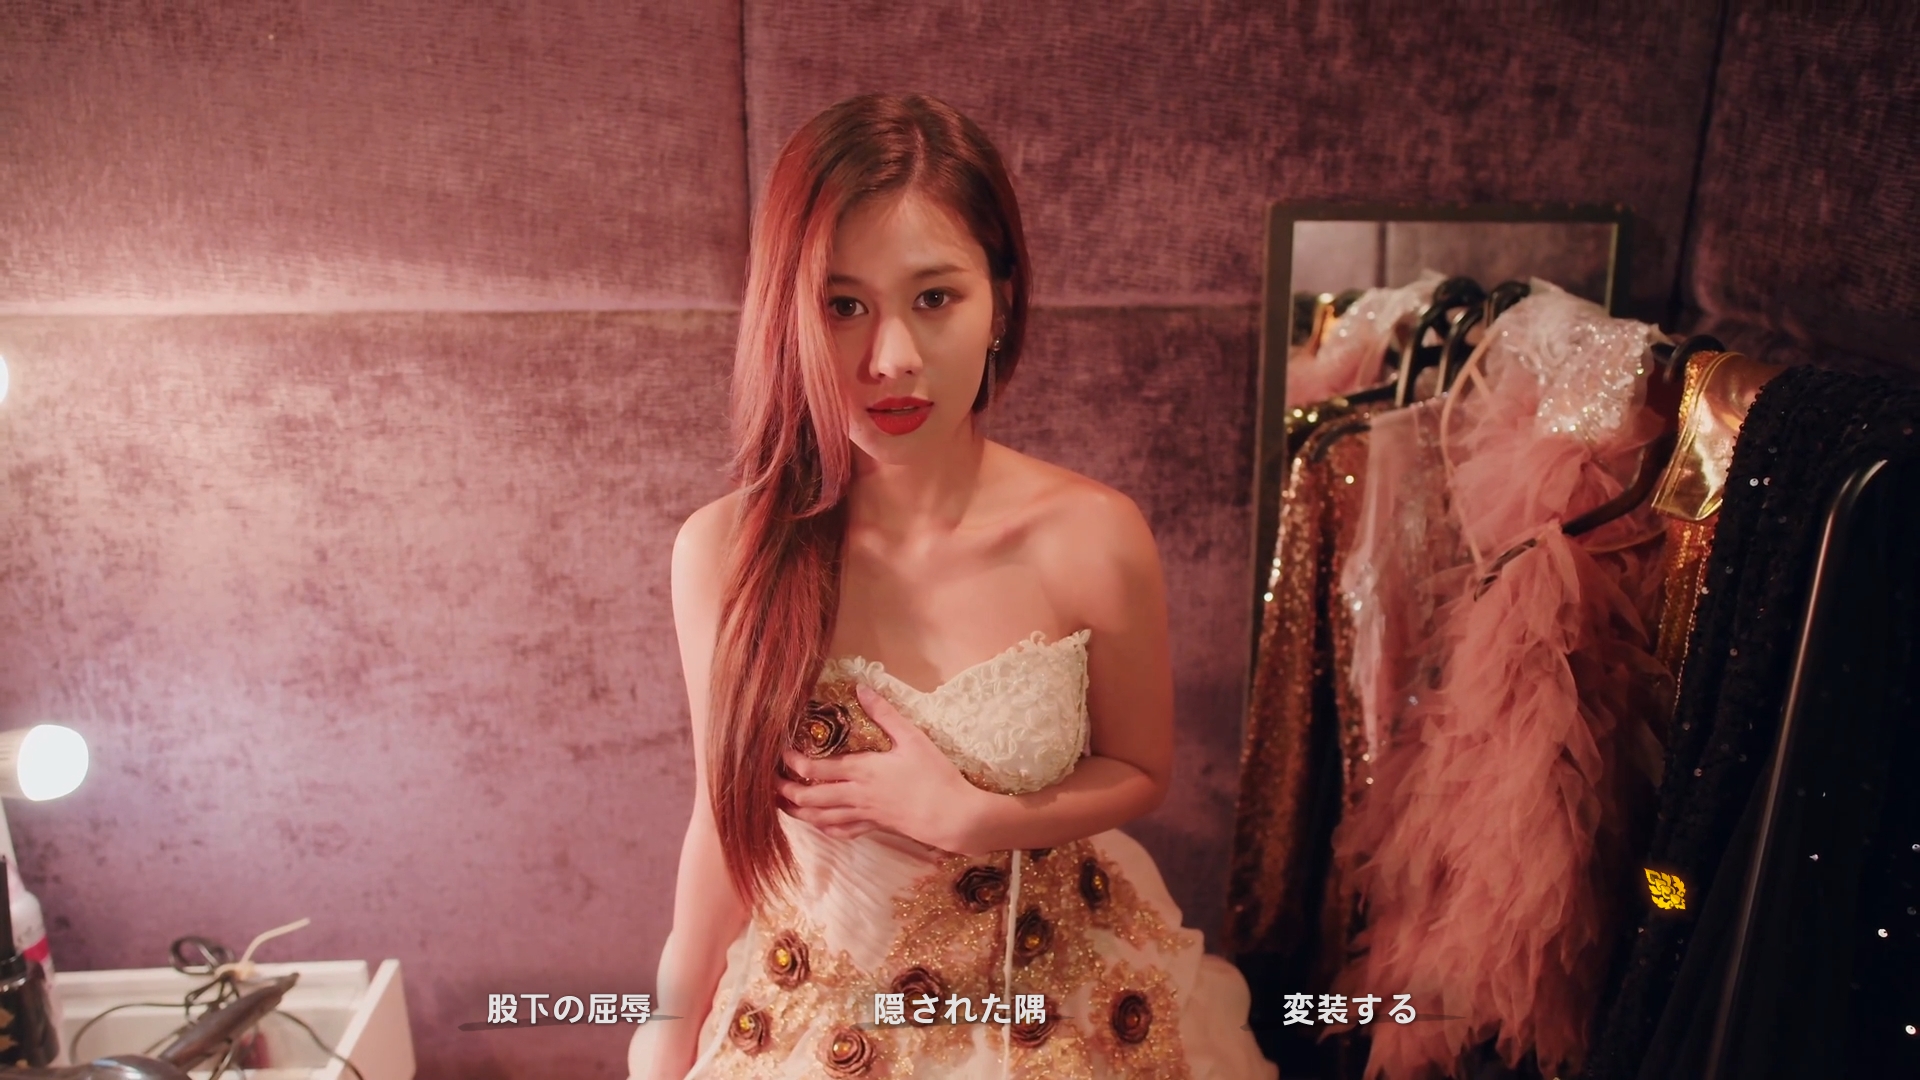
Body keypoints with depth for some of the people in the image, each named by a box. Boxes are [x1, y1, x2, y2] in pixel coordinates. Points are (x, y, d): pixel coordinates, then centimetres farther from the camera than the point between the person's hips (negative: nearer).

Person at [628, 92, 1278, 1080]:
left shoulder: (1094, 538, -21)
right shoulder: (722, 552, -19)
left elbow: (1140, 770, -5)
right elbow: (727, 812, -6)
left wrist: (965, 818, -21)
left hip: (1052, 999, 0)